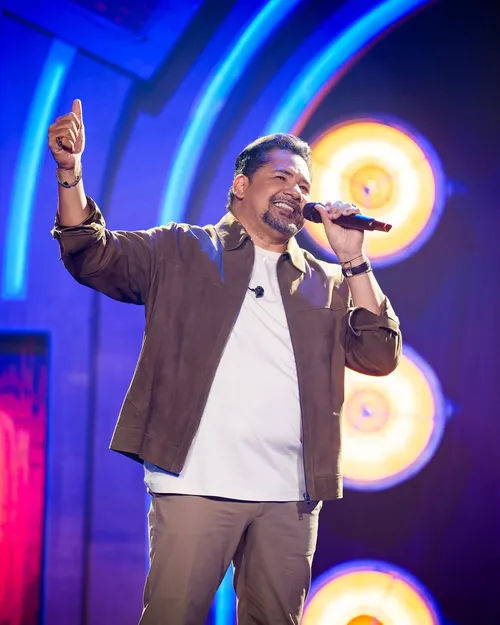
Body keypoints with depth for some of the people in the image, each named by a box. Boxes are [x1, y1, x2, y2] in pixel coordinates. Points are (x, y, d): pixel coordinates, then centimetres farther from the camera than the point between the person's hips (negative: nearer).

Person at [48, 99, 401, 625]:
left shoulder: (326, 282, 18)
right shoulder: (181, 251, 12)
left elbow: (379, 357, 8)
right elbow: (93, 256, 1)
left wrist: (352, 259, 1)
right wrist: (70, 171, -14)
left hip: (290, 497, 3)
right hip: (196, 483, -3)